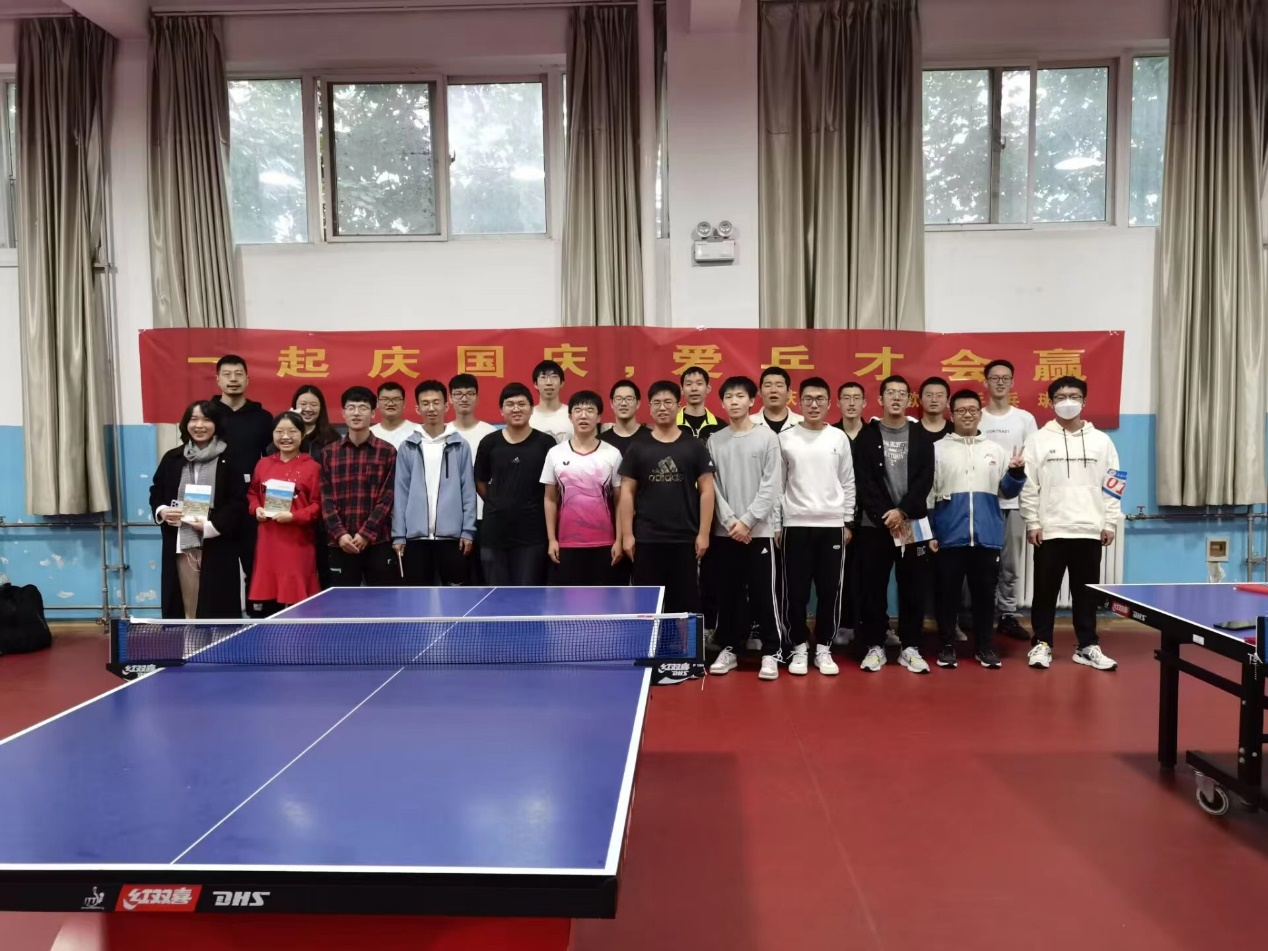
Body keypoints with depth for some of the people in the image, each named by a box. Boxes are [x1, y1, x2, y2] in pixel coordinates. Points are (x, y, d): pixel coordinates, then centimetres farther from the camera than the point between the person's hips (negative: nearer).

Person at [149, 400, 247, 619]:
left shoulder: (228, 459, -3)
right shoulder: (173, 458, 10)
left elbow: (239, 502, -7)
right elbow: (156, 492, 19)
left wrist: (212, 526, -17)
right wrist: (161, 511, -2)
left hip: (216, 547, -4)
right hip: (181, 545, 4)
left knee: (216, 609, -1)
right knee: (188, 608, 8)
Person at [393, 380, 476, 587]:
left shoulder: (460, 445, 3)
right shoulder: (407, 448, 4)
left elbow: (468, 491, 2)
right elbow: (400, 493, 4)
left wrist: (468, 530, -4)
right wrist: (398, 535, -1)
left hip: (452, 535, -1)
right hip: (415, 536, 1)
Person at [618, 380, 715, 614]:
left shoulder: (695, 447, 4)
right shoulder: (637, 448, 5)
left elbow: (706, 491, 3)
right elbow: (627, 493, 4)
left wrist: (703, 533, -4)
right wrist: (627, 534, -2)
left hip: (685, 539, 0)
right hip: (646, 539, 0)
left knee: (685, 603, 5)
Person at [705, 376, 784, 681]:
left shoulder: (768, 437, 0)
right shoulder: (714, 441, 7)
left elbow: (772, 486, -5)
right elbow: (712, 487, 3)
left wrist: (747, 521, -11)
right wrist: (731, 521, -8)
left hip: (759, 530, -2)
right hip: (725, 531, 2)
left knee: (763, 593, 0)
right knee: (730, 593, 9)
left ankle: (771, 652, 9)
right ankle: (729, 648, 19)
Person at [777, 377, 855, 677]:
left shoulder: (839, 438, 6)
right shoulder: (785, 438, 1)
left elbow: (848, 484, 9)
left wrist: (848, 522, 5)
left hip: (832, 524, 1)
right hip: (795, 524, -1)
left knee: (829, 590, 5)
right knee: (796, 590, 2)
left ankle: (823, 649, 16)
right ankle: (800, 648, 15)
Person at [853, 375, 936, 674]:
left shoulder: (921, 436, 7)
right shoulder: (866, 436, 4)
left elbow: (925, 480, -2)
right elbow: (864, 482, -4)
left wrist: (902, 511, -14)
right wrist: (885, 516, -13)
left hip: (912, 524, 1)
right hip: (875, 524, -1)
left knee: (913, 589, 4)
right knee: (873, 589, 2)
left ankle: (910, 647, 14)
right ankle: (875, 646, 12)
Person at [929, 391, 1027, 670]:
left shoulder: (995, 450, 10)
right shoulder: (938, 449, 3)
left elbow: (1007, 491, 9)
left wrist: (1016, 473, -11)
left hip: (987, 537, 2)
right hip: (949, 537, -2)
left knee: (984, 593, 9)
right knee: (948, 593, 5)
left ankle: (985, 646, 20)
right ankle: (947, 646, 16)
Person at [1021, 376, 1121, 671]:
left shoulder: (1101, 441, 7)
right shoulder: (1038, 440, 1)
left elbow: (1112, 486, 6)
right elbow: (1028, 486, -1)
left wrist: (1110, 523, 1)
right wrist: (1032, 523, -6)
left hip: (1090, 531, 2)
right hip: (1050, 531, -2)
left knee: (1087, 591, 9)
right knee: (1045, 590, 5)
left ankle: (1088, 647, 19)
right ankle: (1042, 644, 15)